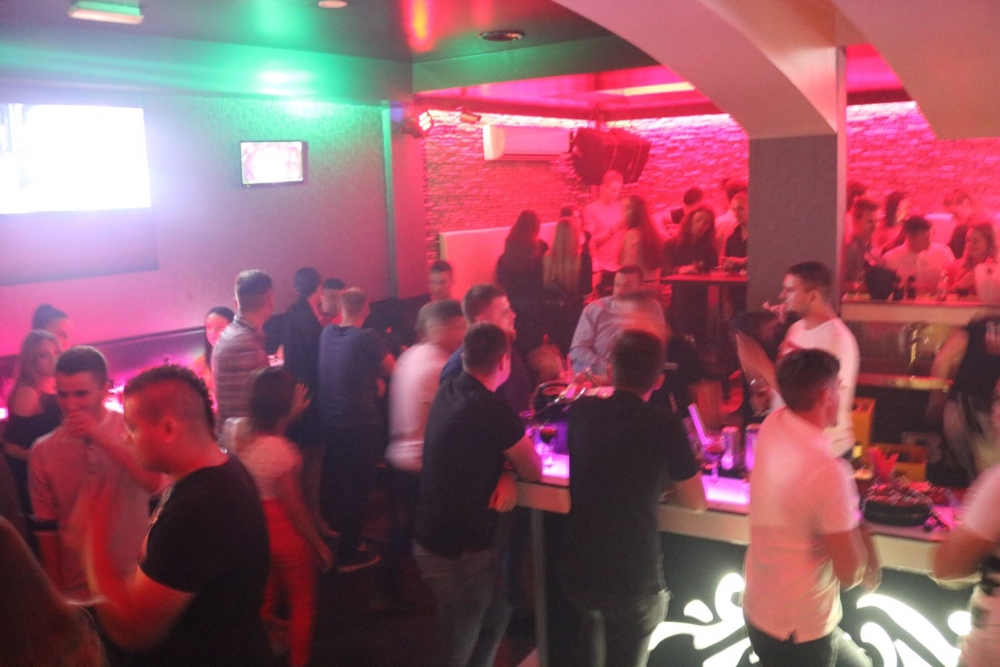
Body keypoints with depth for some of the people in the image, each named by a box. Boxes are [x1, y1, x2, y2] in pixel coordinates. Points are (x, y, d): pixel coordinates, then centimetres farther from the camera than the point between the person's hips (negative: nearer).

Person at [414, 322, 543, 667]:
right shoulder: (494, 411, -25)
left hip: (431, 537, 8)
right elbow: (534, 471, -11)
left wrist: (504, 475, -6)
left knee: (495, 615, 25)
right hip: (460, 550, -8)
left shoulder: (447, 392, 1)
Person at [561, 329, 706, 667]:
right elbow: (697, 503, -1)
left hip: (577, 572, 4)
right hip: (634, 581, -4)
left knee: (596, 615, 33)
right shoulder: (666, 429, -15)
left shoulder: (581, 412, -4)